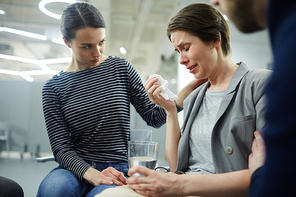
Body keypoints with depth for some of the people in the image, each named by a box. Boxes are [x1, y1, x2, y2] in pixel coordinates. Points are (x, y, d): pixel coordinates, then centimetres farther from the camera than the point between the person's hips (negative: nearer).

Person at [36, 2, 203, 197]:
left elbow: (155, 117, 4)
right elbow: (61, 147, -4)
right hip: (76, 168, 1)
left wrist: (190, 87, -8)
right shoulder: (54, 86, 2)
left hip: (117, 168, 0)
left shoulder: (120, 68, 4)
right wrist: (93, 175, -21)